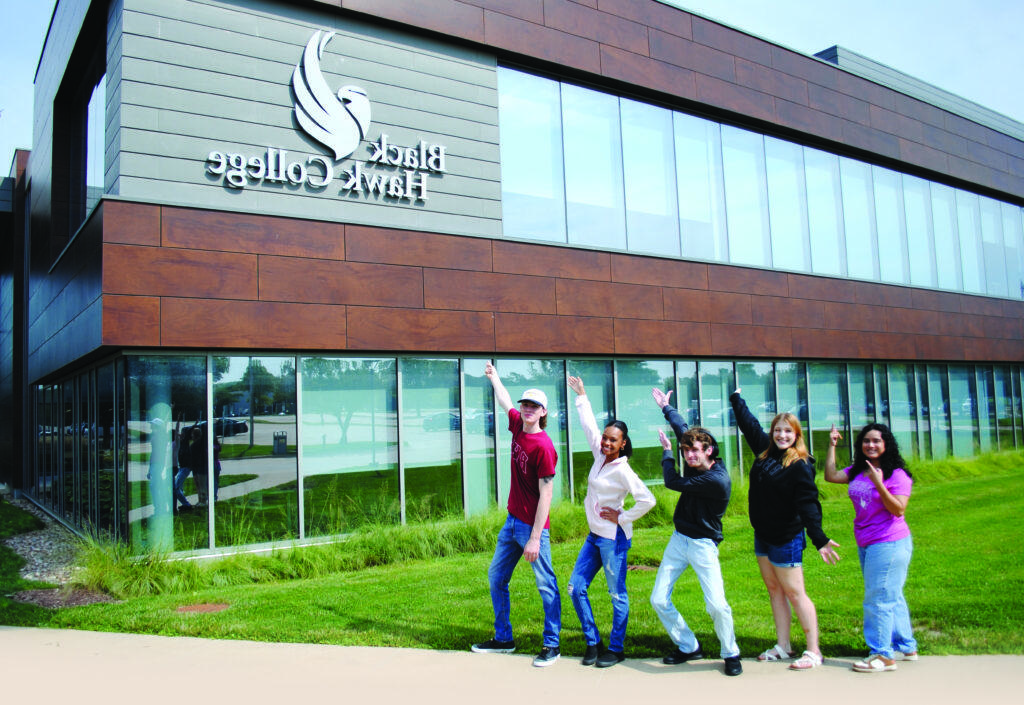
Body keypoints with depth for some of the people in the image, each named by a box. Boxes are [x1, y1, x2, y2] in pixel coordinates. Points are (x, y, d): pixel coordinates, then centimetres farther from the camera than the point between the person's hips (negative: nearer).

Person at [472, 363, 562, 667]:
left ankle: (552, 645, 11)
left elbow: (546, 493, -19)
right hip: (512, 522, 9)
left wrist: (535, 538, -20)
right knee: (496, 578, 16)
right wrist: (493, 375, 40)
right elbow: (505, 401, 25)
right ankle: (503, 639, 29)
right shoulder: (518, 425, 3)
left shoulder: (543, 446, -19)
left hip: (533, 527, -9)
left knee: (546, 586, 0)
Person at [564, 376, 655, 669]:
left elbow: (647, 500, -23)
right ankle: (593, 643, 19)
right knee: (576, 587, 6)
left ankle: (616, 649, 17)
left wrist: (622, 518, -14)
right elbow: (589, 425, 17)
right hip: (594, 535, 8)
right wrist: (581, 395, 23)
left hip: (613, 537, -8)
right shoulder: (600, 455, 4)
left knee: (617, 594, 3)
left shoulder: (622, 470, -16)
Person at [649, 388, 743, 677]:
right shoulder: (697, 464, -1)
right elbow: (683, 430, 16)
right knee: (659, 600, 4)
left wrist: (666, 452, -2)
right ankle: (689, 647, 21)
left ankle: (730, 654, 12)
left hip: (703, 545, -7)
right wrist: (666, 408, 28)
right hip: (679, 539, 7)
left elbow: (673, 482, -18)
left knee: (717, 605, -14)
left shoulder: (718, 480, -25)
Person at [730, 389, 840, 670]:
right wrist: (736, 397, 30)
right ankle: (782, 646, 23)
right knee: (774, 591, 13)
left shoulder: (800, 465, -16)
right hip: (762, 535, 7)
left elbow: (808, 504, -22)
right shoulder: (765, 451, 4)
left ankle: (813, 651, 9)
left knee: (794, 593, -1)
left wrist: (820, 539, -31)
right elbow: (748, 423, 18)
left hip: (786, 539, -7)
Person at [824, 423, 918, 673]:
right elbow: (830, 475, 4)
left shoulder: (897, 474, -13)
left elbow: (898, 509, -20)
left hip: (890, 544, -8)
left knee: (878, 599, -5)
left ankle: (883, 655, 5)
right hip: (866, 546, 8)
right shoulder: (857, 472, 8)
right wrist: (832, 445, 4)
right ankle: (906, 647, 31)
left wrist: (879, 484, -30)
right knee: (890, 597, 18)